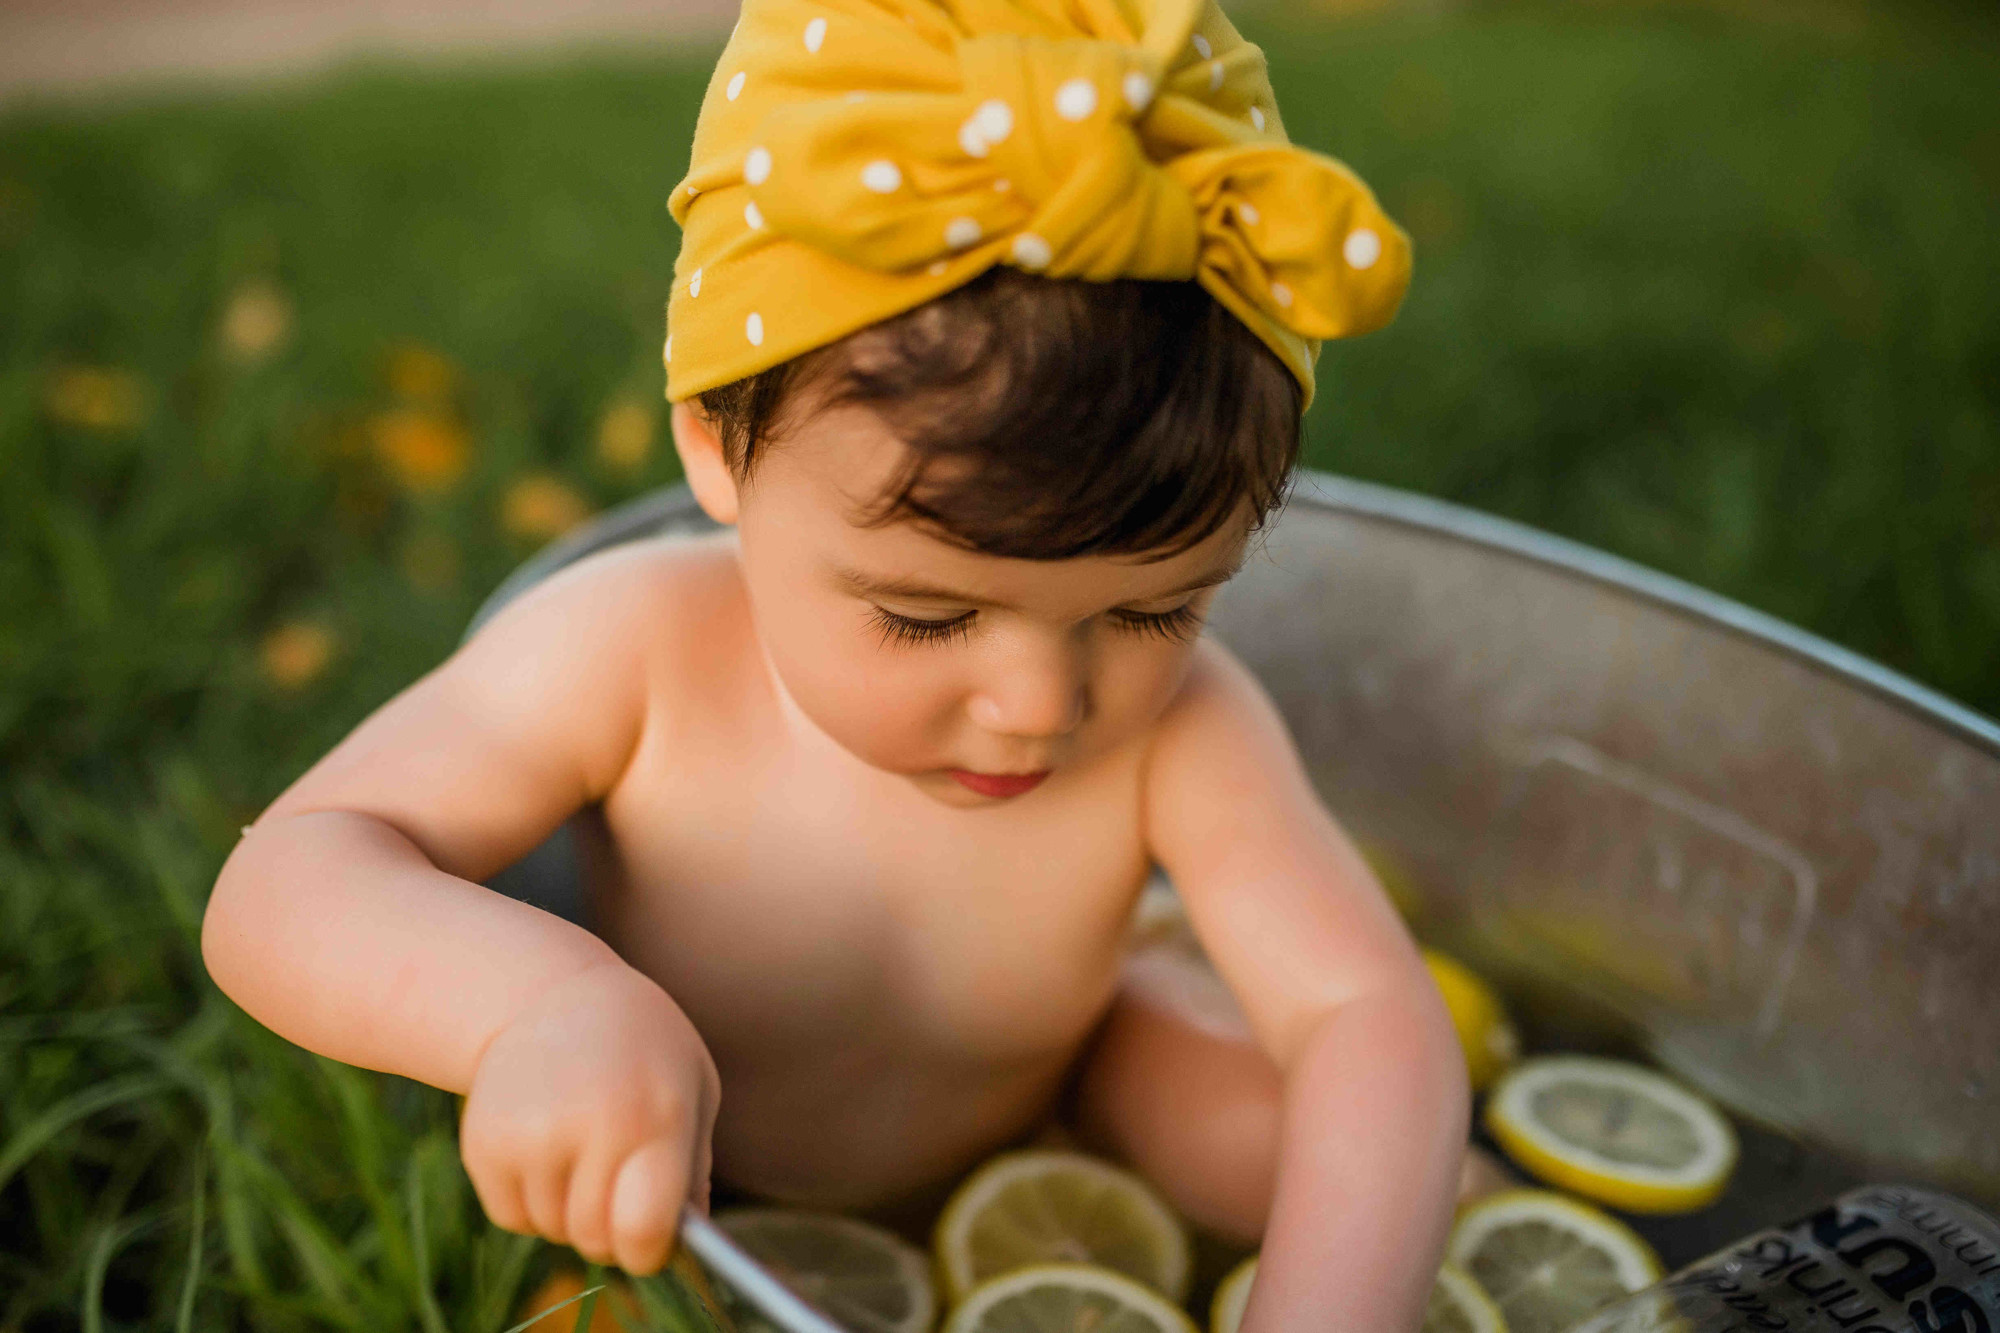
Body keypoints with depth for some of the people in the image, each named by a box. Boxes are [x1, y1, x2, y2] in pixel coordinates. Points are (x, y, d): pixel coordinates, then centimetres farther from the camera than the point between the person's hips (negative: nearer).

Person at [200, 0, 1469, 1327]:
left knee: (1286, 1129, -15)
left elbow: (1369, 1017, -32)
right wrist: (534, 996, -52)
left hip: (1031, 1159, 1)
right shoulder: (638, 654, -29)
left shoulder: (1182, 733, -26)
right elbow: (279, 886, -30)